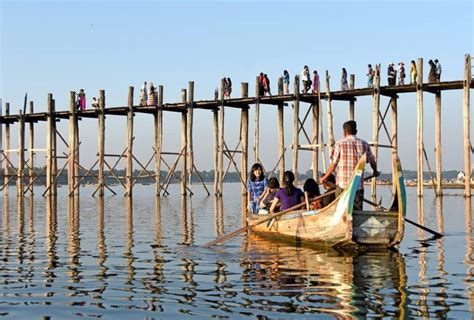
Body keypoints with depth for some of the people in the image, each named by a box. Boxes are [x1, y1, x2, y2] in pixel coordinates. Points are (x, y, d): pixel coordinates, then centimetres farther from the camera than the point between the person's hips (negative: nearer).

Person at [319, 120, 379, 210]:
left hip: (342, 183, -2)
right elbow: (372, 162, 17)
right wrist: (375, 171, 39)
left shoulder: (340, 144, -3)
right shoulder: (364, 144, 6)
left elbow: (333, 164, -2)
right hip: (359, 184, 2)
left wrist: (324, 177, 11)